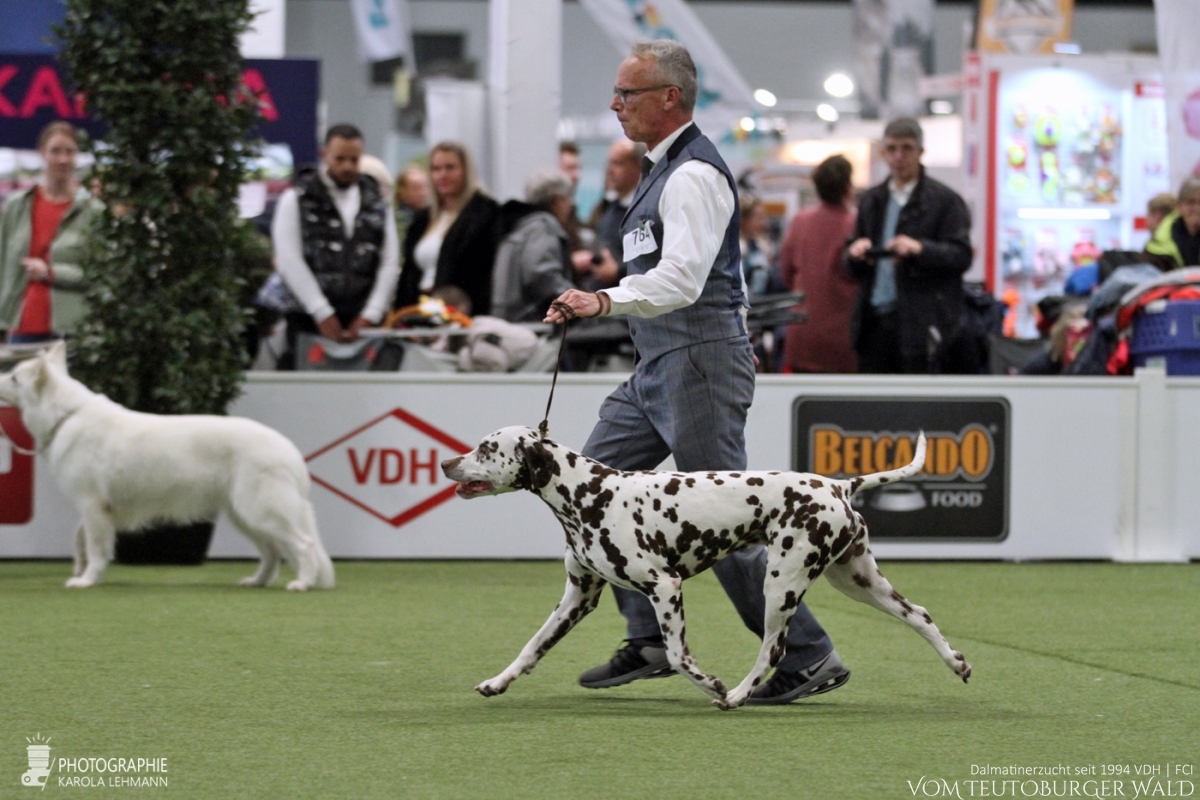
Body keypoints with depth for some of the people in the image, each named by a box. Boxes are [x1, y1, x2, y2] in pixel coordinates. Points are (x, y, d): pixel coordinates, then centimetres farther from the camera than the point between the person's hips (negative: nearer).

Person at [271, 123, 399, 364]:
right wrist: (323, 314, -9)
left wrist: (370, 315, -2)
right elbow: (289, 262, -4)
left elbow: (389, 263, 10)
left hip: (361, 324, 3)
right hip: (309, 321, -3)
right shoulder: (296, 200, 5)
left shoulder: (376, 203, 16)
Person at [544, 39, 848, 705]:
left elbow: (682, 277, -28)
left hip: (699, 361, -11)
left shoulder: (693, 175, -15)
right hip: (658, 367, 11)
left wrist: (606, 301, -41)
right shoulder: (662, 168, 17)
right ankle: (648, 641, 8)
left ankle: (808, 657, -3)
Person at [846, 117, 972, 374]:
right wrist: (855, 253, -4)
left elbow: (961, 256, -7)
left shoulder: (944, 201, 0)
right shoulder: (872, 201, 18)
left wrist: (920, 249, -23)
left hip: (920, 323, -5)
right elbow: (855, 269, 20)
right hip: (875, 322, 5)